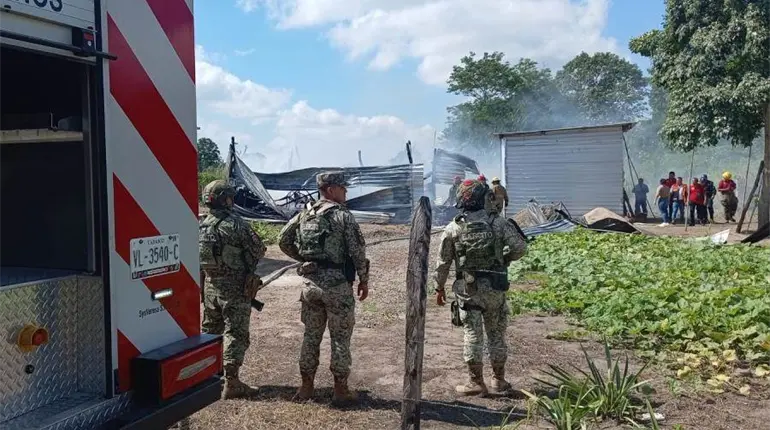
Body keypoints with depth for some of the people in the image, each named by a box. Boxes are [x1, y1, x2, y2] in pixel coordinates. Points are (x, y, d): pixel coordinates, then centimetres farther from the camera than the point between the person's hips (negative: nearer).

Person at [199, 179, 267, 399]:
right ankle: (231, 383, 0)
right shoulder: (235, 223, -16)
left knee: (209, 330, 19)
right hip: (235, 288, -7)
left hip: (210, 286, 7)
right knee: (235, 334, -1)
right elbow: (259, 249, -11)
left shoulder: (201, 225, 5)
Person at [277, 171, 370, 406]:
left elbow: (283, 240, 12)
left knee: (311, 335, 15)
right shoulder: (343, 216, -10)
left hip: (311, 283, 5)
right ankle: (340, 390, 12)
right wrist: (364, 280, -2)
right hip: (337, 285, -5)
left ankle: (306, 386, 22)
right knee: (340, 338, 5)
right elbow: (358, 252, -12)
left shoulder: (304, 215, 8)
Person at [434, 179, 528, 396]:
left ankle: (476, 382, 11)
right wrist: (503, 259, 11)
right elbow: (520, 247, -8)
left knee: (472, 335, 6)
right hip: (495, 287, 1)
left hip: (468, 289, -1)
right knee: (496, 334, 14)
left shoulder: (453, 228, -4)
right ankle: (499, 380, 25)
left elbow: (443, 262, 0)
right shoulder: (498, 223, -4)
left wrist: (440, 288, 11)